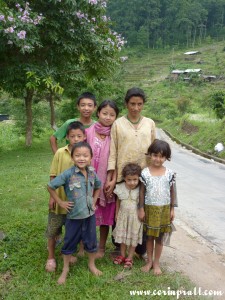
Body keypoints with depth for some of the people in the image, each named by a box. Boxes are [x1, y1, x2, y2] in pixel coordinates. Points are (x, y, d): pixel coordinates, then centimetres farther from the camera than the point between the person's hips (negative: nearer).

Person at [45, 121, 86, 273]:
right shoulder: (60, 153, -9)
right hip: (60, 199, -1)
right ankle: (51, 257, 29)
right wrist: (52, 196, -5)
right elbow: (53, 176, -4)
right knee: (53, 230, 11)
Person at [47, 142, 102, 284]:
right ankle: (66, 269, 33)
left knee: (91, 241, 18)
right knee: (69, 243, 13)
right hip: (74, 215, -3)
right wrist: (60, 202, -9)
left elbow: (98, 187, 15)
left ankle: (92, 264, 41)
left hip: (90, 214, 4)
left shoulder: (92, 173, -5)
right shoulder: (68, 174, -19)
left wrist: (94, 201, 5)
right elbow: (51, 186, -12)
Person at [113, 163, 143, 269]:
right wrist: (117, 214, 9)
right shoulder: (120, 188, -10)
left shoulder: (140, 190, -18)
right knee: (123, 236, 17)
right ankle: (122, 255, 33)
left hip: (135, 217, -2)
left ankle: (129, 258, 24)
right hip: (123, 215, 3)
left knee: (133, 237, 10)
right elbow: (118, 202, 3)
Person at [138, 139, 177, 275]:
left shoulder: (170, 173, -7)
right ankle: (149, 261, 31)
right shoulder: (145, 173, -9)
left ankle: (156, 263, 28)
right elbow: (142, 192, -2)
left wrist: (172, 209, 2)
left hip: (164, 209, 0)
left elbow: (173, 192, 1)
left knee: (160, 237, 11)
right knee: (149, 236, 13)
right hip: (150, 208, 0)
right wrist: (141, 209, -2)